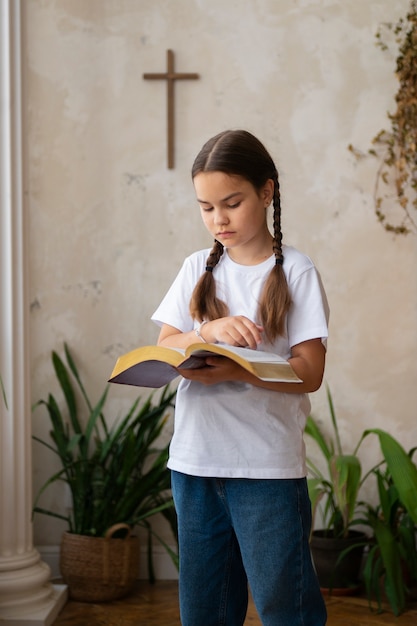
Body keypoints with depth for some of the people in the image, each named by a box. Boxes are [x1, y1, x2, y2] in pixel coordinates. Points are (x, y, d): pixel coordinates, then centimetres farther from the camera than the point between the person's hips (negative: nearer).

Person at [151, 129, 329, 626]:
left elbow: (309, 372, -9)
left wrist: (233, 371, -23)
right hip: (195, 459, 4)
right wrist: (209, 331, -16)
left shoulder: (296, 273, -4)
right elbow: (164, 350, 3)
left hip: (269, 463, -4)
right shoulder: (197, 269, 9)